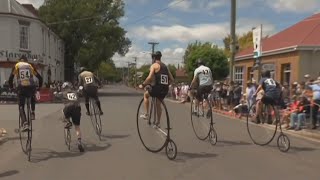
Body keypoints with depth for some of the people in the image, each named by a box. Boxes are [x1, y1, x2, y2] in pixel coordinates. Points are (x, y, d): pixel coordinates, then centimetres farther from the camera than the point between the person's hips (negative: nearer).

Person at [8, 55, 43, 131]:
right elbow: (40, 78, 16)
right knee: (33, 97, 36)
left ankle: (25, 123, -9)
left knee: (21, 106, 10)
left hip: (21, 88, -1)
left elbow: (10, 78, 7)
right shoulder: (30, 66, 17)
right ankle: (32, 113, 21)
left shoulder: (16, 66, 14)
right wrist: (39, 87, 29)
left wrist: (11, 87, 22)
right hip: (31, 87, 1)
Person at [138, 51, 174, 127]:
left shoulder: (154, 65, -1)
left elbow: (150, 77, -16)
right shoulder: (165, 66, 19)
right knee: (158, 104, 25)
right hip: (165, 90, 6)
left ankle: (146, 114, 17)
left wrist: (143, 85, -5)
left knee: (145, 94, 22)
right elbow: (172, 80, 16)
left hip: (157, 88, -6)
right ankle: (158, 122, 30)